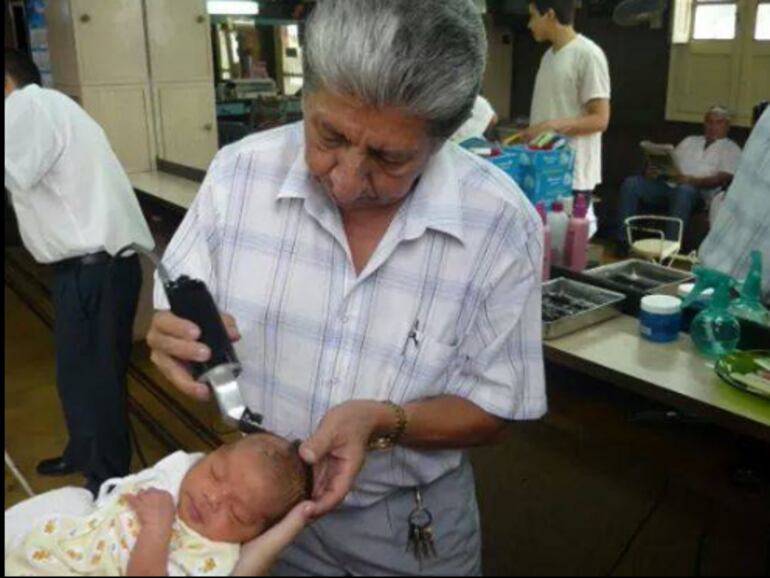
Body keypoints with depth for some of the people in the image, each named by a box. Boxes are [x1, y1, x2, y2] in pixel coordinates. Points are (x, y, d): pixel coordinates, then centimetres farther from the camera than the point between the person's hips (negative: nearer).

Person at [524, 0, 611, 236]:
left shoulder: (588, 54, -12)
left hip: (572, 175, -8)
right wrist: (524, 137, 11)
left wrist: (552, 126, -24)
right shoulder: (549, 56, 14)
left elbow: (600, 119, -15)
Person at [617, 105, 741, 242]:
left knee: (685, 190, -41)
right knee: (631, 183, -18)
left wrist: (691, 180, -22)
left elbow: (723, 178, -4)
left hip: (697, 191, -5)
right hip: (669, 185, 5)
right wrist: (655, 171, -4)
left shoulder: (731, 149, 13)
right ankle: (623, 239, -23)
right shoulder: (689, 141, 30)